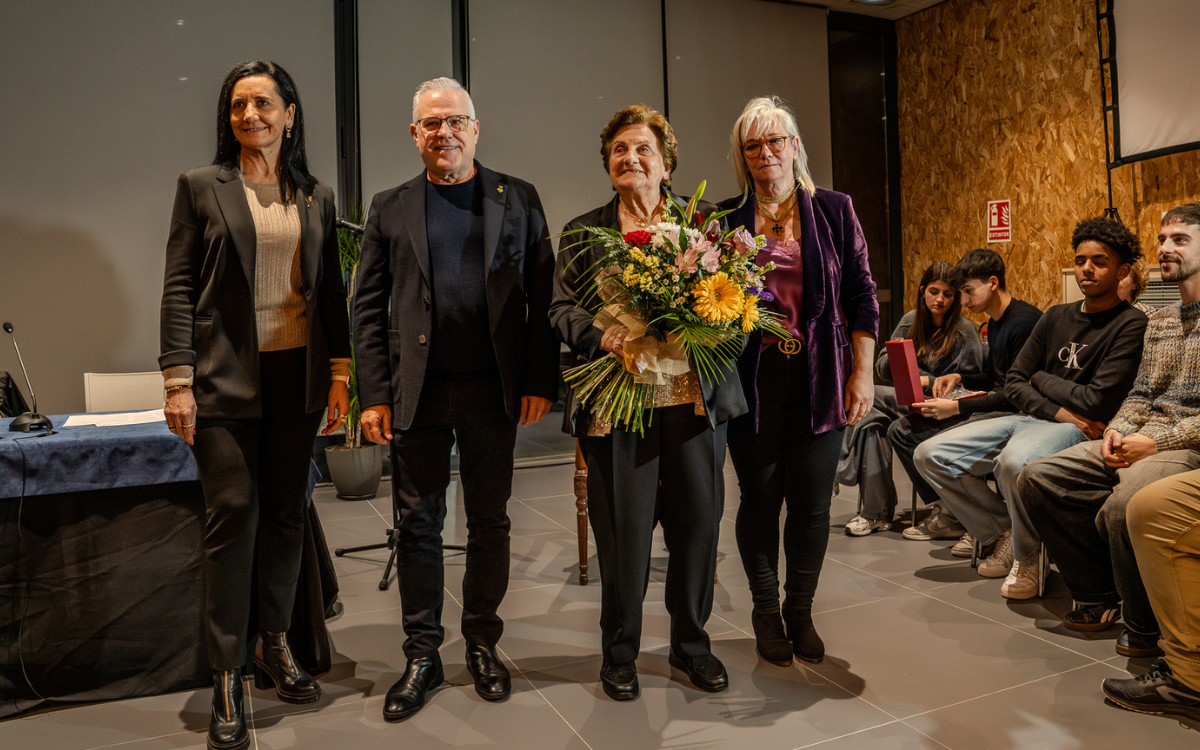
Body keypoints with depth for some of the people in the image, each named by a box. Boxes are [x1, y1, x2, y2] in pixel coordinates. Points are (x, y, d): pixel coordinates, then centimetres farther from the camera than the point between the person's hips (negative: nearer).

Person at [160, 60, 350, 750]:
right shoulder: (201, 186, 5)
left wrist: (340, 371, 6)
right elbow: (179, 287, 0)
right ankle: (227, 679, 6)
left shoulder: (316, 196, 12)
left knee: (287, 512, 8)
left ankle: (276, 644, 25)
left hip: (297, 374, 3)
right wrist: (179, 380, -7)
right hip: (226, 375, -3)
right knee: (233, 512, -6)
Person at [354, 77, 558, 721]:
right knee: (418, 524, 8)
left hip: (493, 390, 0)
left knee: (489, 521, 10)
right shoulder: (390, 208, 8)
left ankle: (483, 644, 28)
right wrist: (373, 395, -3)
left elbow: (543, 297, 2)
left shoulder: (518, 199, 6)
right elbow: (369, 308, 5)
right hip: (417, 392, 1)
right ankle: (422, 655, 24)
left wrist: (541, 380, -6)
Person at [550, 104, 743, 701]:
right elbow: (562, 308, 5)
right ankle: (619, 652, 24)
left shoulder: (703, 221, 13)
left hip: (695, 397, 2)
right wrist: (600, 336, -15)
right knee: (623, 529, 3)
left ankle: (690, 643, 29)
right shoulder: (582, 232, 12)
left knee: (699, 520, 7)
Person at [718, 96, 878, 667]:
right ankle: (766, 613, 27)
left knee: (812, 500, 5)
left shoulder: (833, 211, 5)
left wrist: (862, 373, 0)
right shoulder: (726, 219, 5)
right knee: (760, 496, 7)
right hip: (753, 378, 0)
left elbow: (860, 296, 5)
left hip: (821, 377, 0)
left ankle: (800, 611, 26)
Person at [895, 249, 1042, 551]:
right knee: (901, 430, 2)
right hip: (991, 407, 10)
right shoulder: (994, 323, 15)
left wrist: (957, 407, -23)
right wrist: (959, 377, 6)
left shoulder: (1025, 321, -16)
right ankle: (946, 513, 4)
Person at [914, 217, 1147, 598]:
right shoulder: (1056, 316, 14)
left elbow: (1096, 402, -14)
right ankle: (1002, 533, 6)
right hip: (1028, 418, 7)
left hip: (1075, 428, -7)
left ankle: (1027, 554, -11)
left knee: (1014, 461, -41)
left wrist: (1041, 378, 1)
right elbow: (1014, 383, 9)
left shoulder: (1130, 325, -5)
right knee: (930, 454, -7)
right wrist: (1057, 410, -9)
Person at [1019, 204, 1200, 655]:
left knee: (1123, 505, -37)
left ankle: (1146, 626, -10)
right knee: (1037, 479, -9)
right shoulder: (1159, 320, 20)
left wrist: (1157, 441, -19)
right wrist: (1117, 430, 1)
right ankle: (1100, 596, 4)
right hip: (1141, 441, 8)